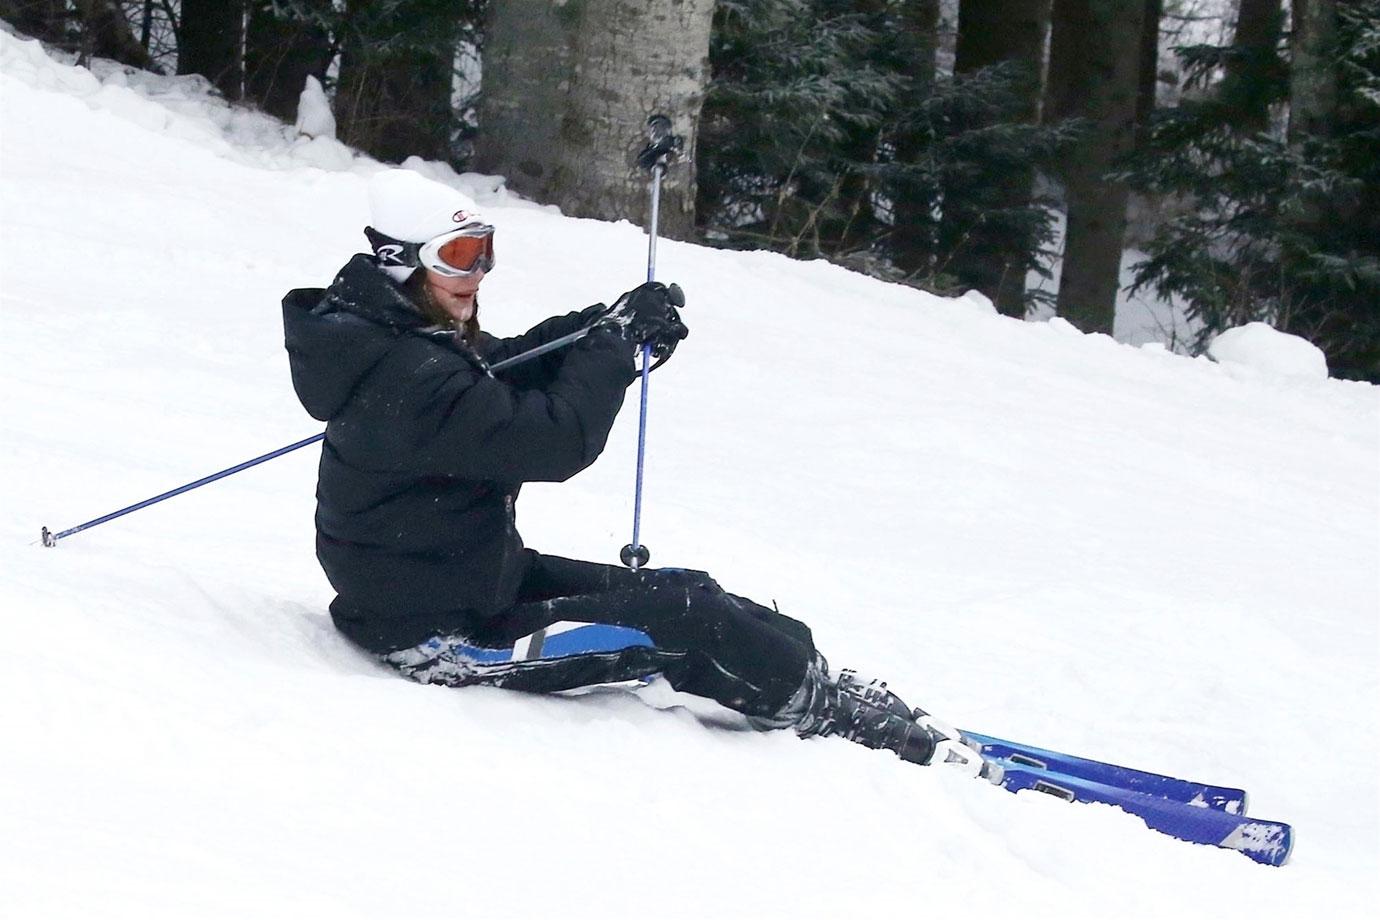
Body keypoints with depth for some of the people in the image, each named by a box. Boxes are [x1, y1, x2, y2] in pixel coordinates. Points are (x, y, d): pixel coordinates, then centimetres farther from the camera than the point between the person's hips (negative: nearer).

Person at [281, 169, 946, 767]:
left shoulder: (403, 339, 3)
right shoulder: (410, 380, -29)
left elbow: (505, 368, 11)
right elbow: (557, 440, -30)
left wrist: (614, 324, -6)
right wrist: (615, 339, -16)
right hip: (442, 636, -10)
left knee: (683, 593, 8)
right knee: (690, 618, -8)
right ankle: (832, 714, 8)